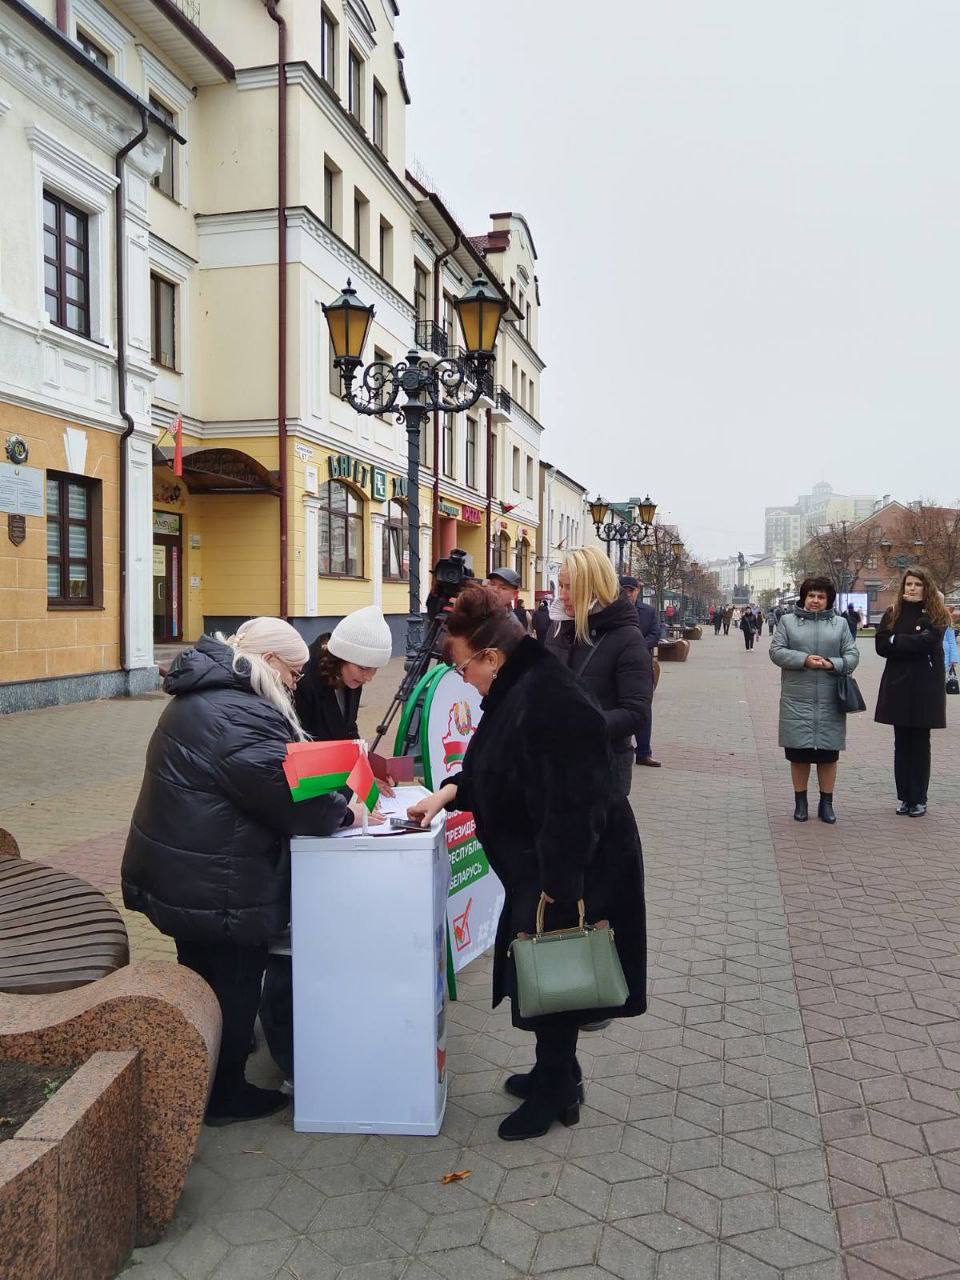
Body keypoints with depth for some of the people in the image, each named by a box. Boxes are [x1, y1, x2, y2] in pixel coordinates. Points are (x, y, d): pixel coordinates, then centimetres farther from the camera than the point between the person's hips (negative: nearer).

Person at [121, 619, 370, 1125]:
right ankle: (224, 1096, 26)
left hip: (182, 876, 11)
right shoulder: (241, 715, -26)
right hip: (218, 889, -10)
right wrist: (343, 812, -10)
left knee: (202, 978, 25)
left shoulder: (202, 697, 9)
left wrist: (330, 798, 5)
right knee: (233, 987, 8)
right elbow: (289, 795, -27)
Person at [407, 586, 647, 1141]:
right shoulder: (517, 691, 6)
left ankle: (556, 1091, 26)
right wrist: (450, 792, 9)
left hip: (570, 871, -10)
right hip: (537, 866, 10)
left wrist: (559, 888, -28)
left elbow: (573, 804, -31)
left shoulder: (548, 701, -28)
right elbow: (497, 771, 21)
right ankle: (555, 1075, 39)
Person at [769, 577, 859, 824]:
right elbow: (776, 651, -2)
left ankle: (826, 803, 18)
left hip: (830, 701, 1)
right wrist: (804, 660, -16)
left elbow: (852, 655, 6)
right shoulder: (788, 621, 7)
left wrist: (832, 663, -14)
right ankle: (800, 802, 18)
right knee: (799, 753, 4)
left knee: (828, 754, 6)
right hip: (797, 699, -1)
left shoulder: (840, 623, 11)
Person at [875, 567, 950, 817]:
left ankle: (918, 799, 8)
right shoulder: (892, 614, 8)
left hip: (925, 687, -2)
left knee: (920, 744, 2)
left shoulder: (936, 615, 1)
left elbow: (928, 641, -16)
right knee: (902, 744, 6)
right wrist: (914, 645, -12)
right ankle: (905, 797, 13)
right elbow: (881, 646, -3)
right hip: (898, 686, 2)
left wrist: (897, 641, -9)